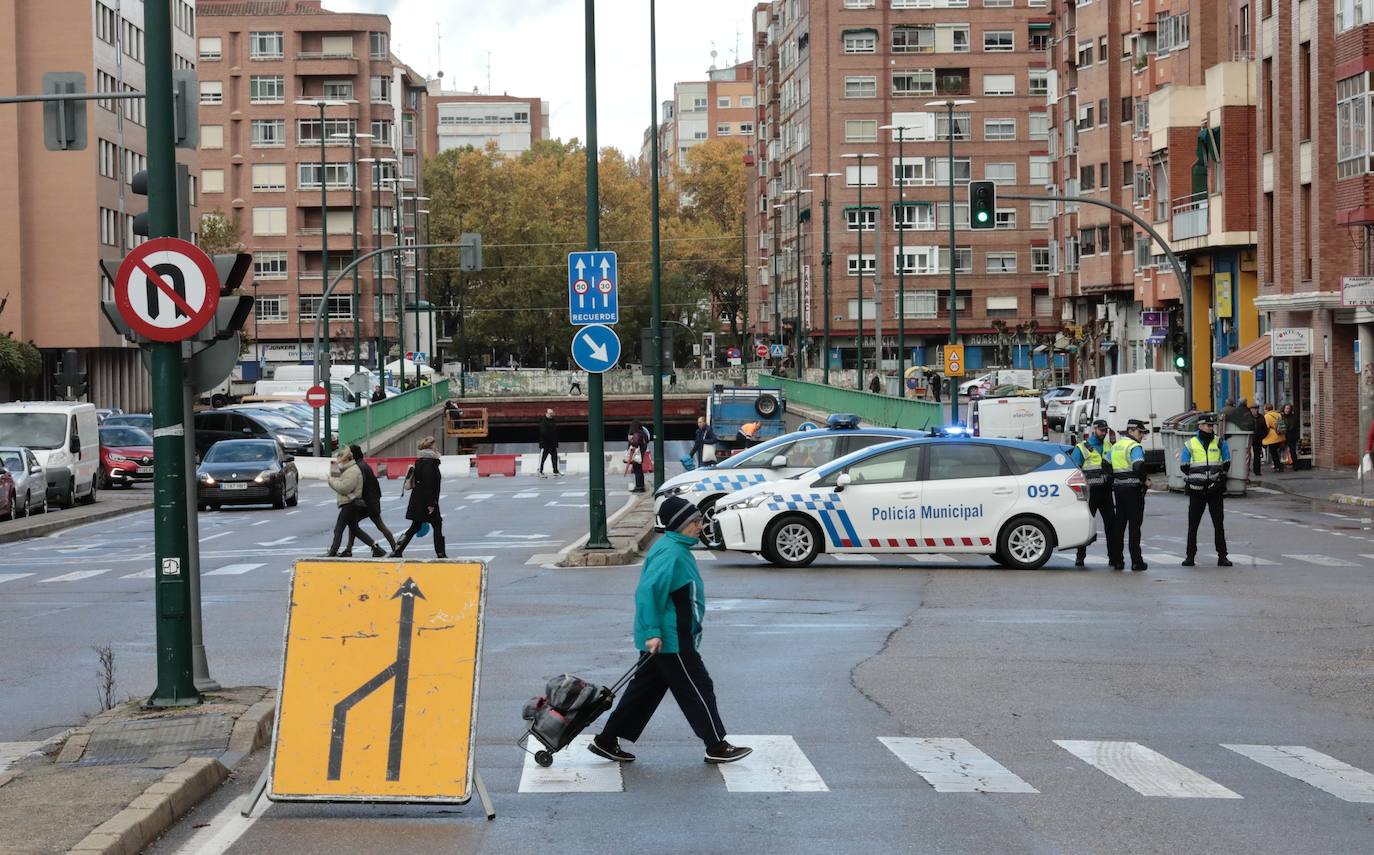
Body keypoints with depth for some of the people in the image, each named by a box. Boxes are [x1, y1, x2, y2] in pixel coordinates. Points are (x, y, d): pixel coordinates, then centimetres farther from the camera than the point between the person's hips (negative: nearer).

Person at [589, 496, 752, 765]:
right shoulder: (671, 554, -20)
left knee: (646, 689, 14)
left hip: (664, 638, 10)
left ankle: (607, 741, 17)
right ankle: (716, 747, 10)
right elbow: (647, 591, -27)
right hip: (671, 641, -10)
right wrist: (652, 633, -29)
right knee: (698, 690, 0)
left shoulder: (677, 549, 13)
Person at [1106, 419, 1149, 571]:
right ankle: (1136, 562, -5)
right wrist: (1145, 480, -10)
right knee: (1134, 525, -4)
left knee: (1119, 524, 11)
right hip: (1133, 489, -7)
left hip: (1118, 488, 7)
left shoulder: (1115, 446, 14)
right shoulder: (1134, 447, -12)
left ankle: (1117, 560, 11)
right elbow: (1139, 467, -24)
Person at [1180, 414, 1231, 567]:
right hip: (1196, 491, -1)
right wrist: (1190, 482, -2)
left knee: (1219, 524, 1)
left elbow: (1226, 463, 11)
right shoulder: (1190, 444, 1)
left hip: (1215, 490, 1)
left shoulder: (1220, 443, 4)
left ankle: (1222, 556, 5)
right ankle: (1190, 556, 9)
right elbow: (1184, 467, 6)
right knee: (1193, 525, 2)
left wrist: (1221, 478, 0)